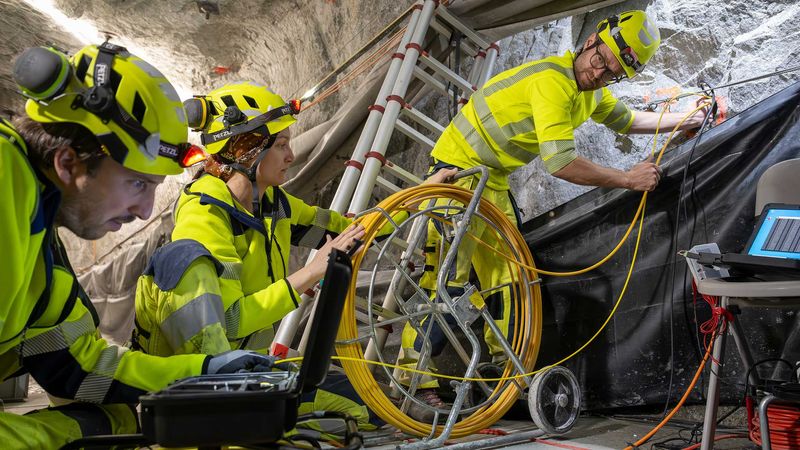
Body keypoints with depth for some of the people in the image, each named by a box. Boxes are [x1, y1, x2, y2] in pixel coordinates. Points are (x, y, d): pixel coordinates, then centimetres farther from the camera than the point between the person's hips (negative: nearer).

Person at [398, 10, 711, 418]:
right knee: (448, 278, -14)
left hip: (494, 180, 9)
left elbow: (628, 120, 27)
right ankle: (416, 381, -9)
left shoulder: (590, 92, 5)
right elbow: (560, 164, -31)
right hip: (459, 169, -9)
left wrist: (684, 120, 27)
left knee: (505, 274, 8)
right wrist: (628, 179, -22)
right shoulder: (552, 81, -25)